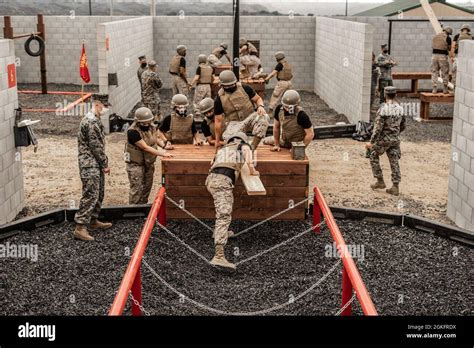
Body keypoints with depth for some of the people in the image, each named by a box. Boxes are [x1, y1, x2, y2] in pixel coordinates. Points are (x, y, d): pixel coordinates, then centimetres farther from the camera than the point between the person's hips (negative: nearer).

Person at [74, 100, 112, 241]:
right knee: (90, 195, -12)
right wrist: (105, 164, -11)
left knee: (99, 193, 17)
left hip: (96, 164, 11)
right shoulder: (91, 122, -18)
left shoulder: (94, 120, 17)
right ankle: (80, 228, -12)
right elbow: (95, 146, -19)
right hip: (90, 165, -11)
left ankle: (93, 221, 28)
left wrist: (104, 163, 17)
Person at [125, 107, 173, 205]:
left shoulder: (152, 127, -3)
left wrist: (164, 146, -4)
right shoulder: (132, 132, -25)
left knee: (147, 187, 15)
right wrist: (162, 154, -31)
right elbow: (145, 147, -28)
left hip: (149, 163, 7)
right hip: (135, 163, -7)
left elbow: (157, 139, 16)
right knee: (136, 189, -7)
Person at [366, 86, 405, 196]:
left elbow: (378, 127, -21)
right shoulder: (400, 108, 2)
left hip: (383, 138, -5)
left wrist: (371, 142, -17)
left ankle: (380, 181, 15)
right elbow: (402, 126, 12)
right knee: (394, 162, 9)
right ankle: (395, 187, 7)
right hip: (395, 139, 5)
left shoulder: (383, 108, -18)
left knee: (373, 156, 16)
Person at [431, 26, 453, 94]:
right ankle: (445, 90, 8)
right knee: (445, 73, 7)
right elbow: (449, 49, 2)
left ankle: (434, 89, 5)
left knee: (434, 73, 9)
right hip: (443, 56, -4)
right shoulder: (448, 38, -6)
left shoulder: (435, 36, 9)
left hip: (434, 55, 4)